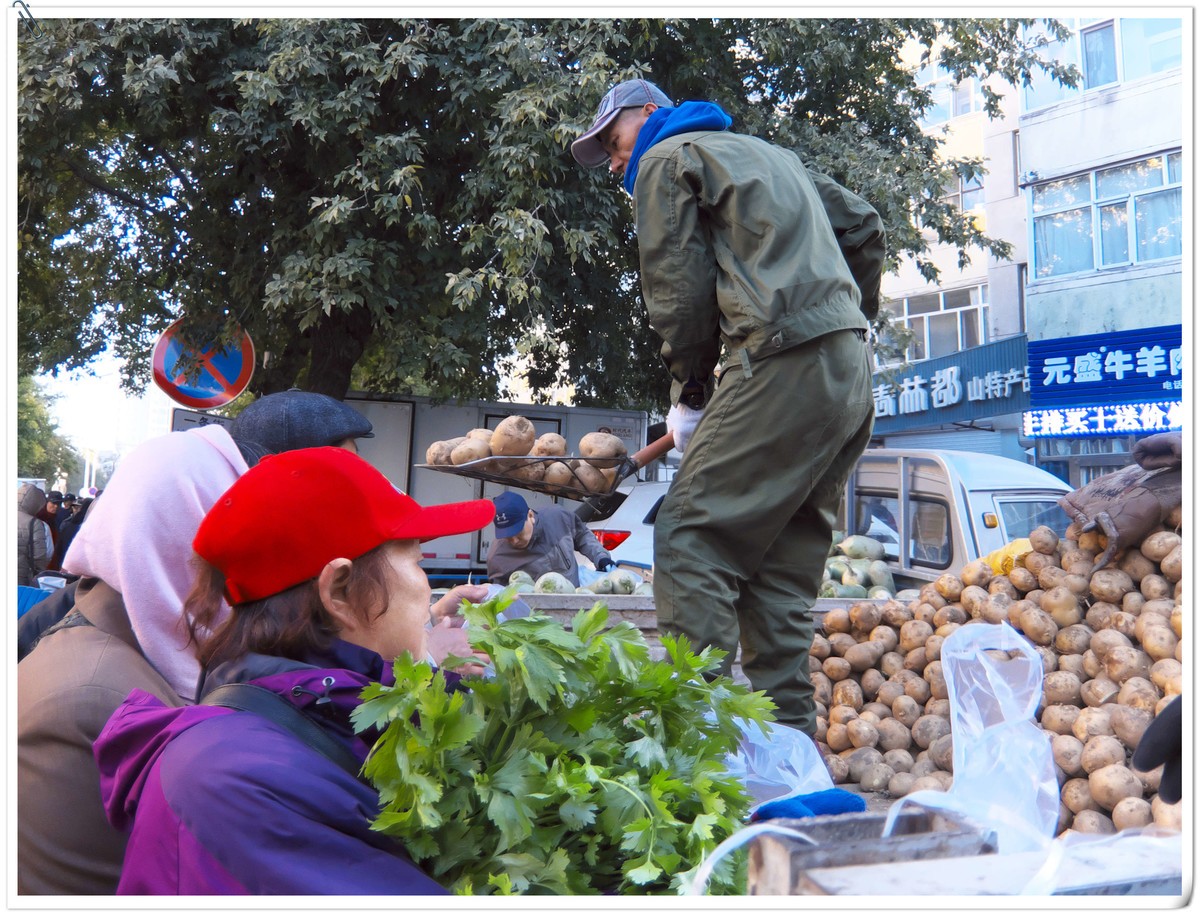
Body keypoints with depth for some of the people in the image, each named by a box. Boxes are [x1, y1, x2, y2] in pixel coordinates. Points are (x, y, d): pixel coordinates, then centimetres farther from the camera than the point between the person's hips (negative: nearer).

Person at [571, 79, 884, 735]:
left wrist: (690, 388, 9)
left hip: (785, 363, -8)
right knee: (781, 570, 8)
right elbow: (863, 226, 30)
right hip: (851, 372, 9)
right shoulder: (769, 153, 31)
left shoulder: (666, 159, 7)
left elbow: (678, 290, -1)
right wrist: (852, 319, 32)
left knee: (690, 542, -9)